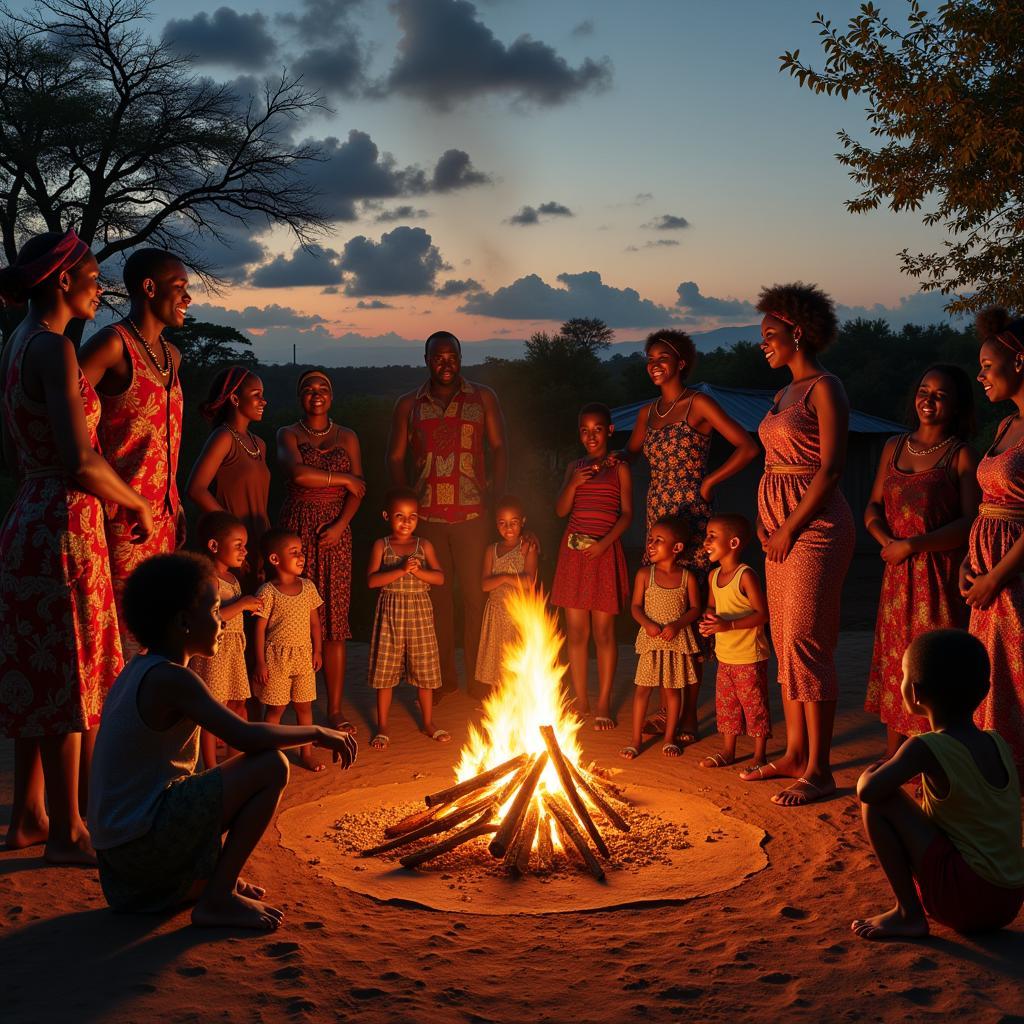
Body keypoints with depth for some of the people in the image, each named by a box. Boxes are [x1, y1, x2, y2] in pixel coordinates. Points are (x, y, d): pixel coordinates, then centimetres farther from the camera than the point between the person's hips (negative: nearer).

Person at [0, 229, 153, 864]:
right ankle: (68, 831, 11)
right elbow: (81, 463, -23)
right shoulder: (54, 349, -16)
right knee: (68, 677, 0)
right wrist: (138, 503, -9)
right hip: (65, 527, -9)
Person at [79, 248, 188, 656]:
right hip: (124, 516, -8)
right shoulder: (113, 344, -10)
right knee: (126, 626, -6)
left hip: (163, 518, 8)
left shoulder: (171, 356, 17)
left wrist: (177, 507, 18)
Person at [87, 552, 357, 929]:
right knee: (272, 766, -15)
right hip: (144, 839, -10)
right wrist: (316, 733, -12)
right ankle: (217, 898, -8)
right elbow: (246, 737, -26)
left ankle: (197, 881, 13)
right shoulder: (172, 679, -19)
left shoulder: (139, 669, 10)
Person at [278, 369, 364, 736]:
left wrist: (340, 525, -9)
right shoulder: (288, 435, 6)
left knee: (335, 623, -1)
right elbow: (298, 473, -14)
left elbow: (358, 490, 7)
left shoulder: (347, 437, 14)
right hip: (297, 529, -2)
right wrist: (342, 478, -6)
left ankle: (335, 710, 3)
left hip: (336, 531, 2)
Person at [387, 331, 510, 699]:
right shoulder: (408, 405, 10)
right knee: (436, 595, 5)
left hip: (472, 513, -1)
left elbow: (499, 447, 7)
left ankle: (478, 676, 9)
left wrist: (497, 496, -4)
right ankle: (443, 678, 15)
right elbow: (395, 457, 11)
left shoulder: (483, 398, 8)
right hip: (427, 516, 1)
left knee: (476, 594, -1)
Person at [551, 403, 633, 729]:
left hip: (604, 552, -4)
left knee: (603, 632, -1)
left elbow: (627, 513, -4)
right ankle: (580, 701, 16)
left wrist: (605, 543, -16)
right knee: (575, 631, 6)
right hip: (573, 551, 4)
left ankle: (604, 705, 9)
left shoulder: (618, 468, 1)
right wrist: (573, 484, -10)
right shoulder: (574, 467, 12)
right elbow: (561, 510, 7)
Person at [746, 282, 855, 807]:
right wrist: (765, 520, 9)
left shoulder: (825, 389, -9)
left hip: (813, 527, -9)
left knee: (806, 644, -9)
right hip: (781, 528, 9)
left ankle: (819, 770, -2)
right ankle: (794, 754, 20)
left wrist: (790, 527, -15)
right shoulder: (787, 392, 17)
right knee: (785, 643, 11)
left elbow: (831, 468, -15)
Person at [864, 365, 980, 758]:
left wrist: (913, 544, -18)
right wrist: (887, 541, -7)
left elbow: (971, 523, -12)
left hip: (943, 575, -5)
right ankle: (891, 762, 18)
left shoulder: (962, 455, -5)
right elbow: (873, 507, 13)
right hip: (899, 576, 5)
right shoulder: (894, 447, 12)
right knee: (895, 663, 9)